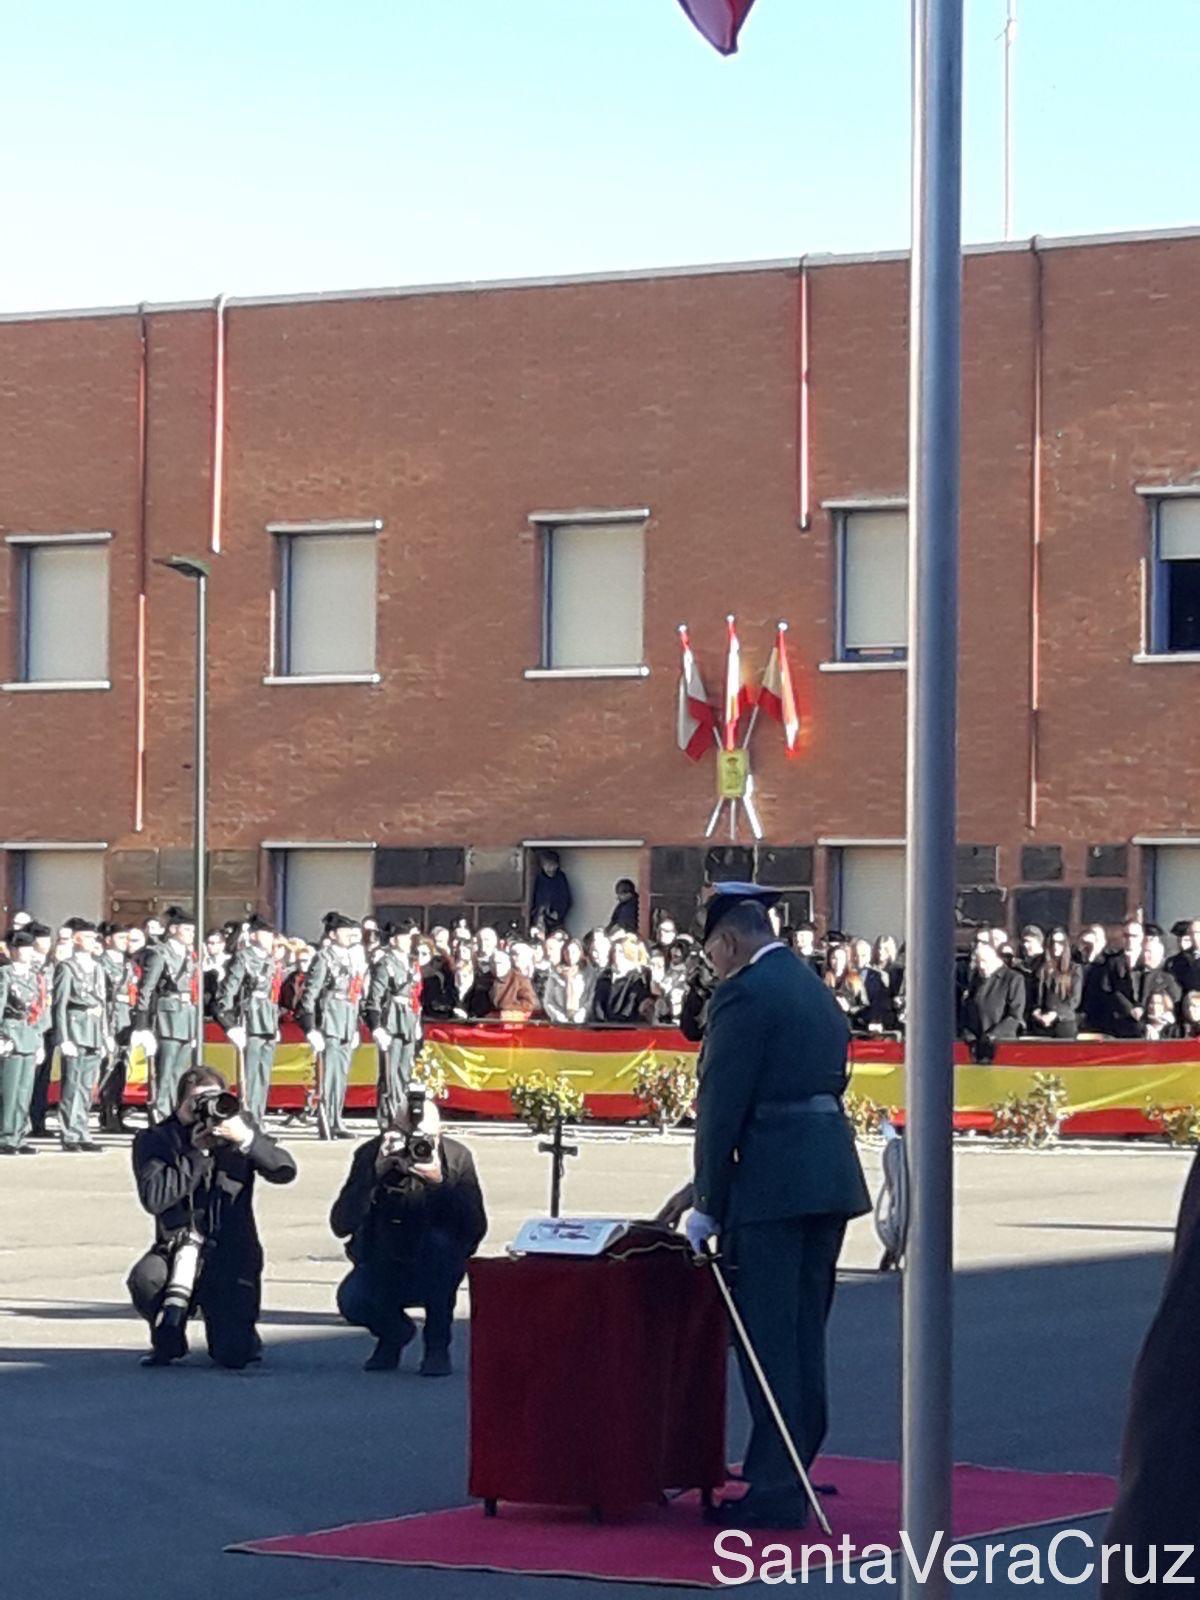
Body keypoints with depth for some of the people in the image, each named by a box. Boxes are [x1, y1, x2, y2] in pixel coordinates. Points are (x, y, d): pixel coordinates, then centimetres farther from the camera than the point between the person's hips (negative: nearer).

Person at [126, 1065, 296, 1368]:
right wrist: (196, 1154, -18)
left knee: (235, 1355, -14)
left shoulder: (238, 1126, 5)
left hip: (231, 1256, 0)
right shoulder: (154, 1140, -1)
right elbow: (153, 1198, -18)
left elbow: (285, 1171, -7)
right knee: (146, 1277, -35)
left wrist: (247, 1139, -22)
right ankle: (168, 1340, -1)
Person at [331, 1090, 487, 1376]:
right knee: (351, 1301, -29)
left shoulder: (456, 1157, -14)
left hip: (436, 1271, -1)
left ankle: (437, 1346, -15)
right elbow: (341, 1225, -22)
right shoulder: (370, 1155, -13)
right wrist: (376, 1172, -32)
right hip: (383, 1267, 1)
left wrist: (439, 1183, -36)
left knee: (440, 1240, -34)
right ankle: (393, 1332, 10)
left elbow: (475, 1229, -24)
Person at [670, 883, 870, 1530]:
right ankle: (794, 1476, 19)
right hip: (832, 1178, 9)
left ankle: (775, 1490, -3)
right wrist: (707, 1185, 22)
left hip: (772, 1185, -9)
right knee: (805, 1337, 14)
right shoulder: (816, 990, 18)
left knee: (768, 1340, -4)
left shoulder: (743, 993, -10)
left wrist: (708, 1203, -6)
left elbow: (723, 1105, -13)